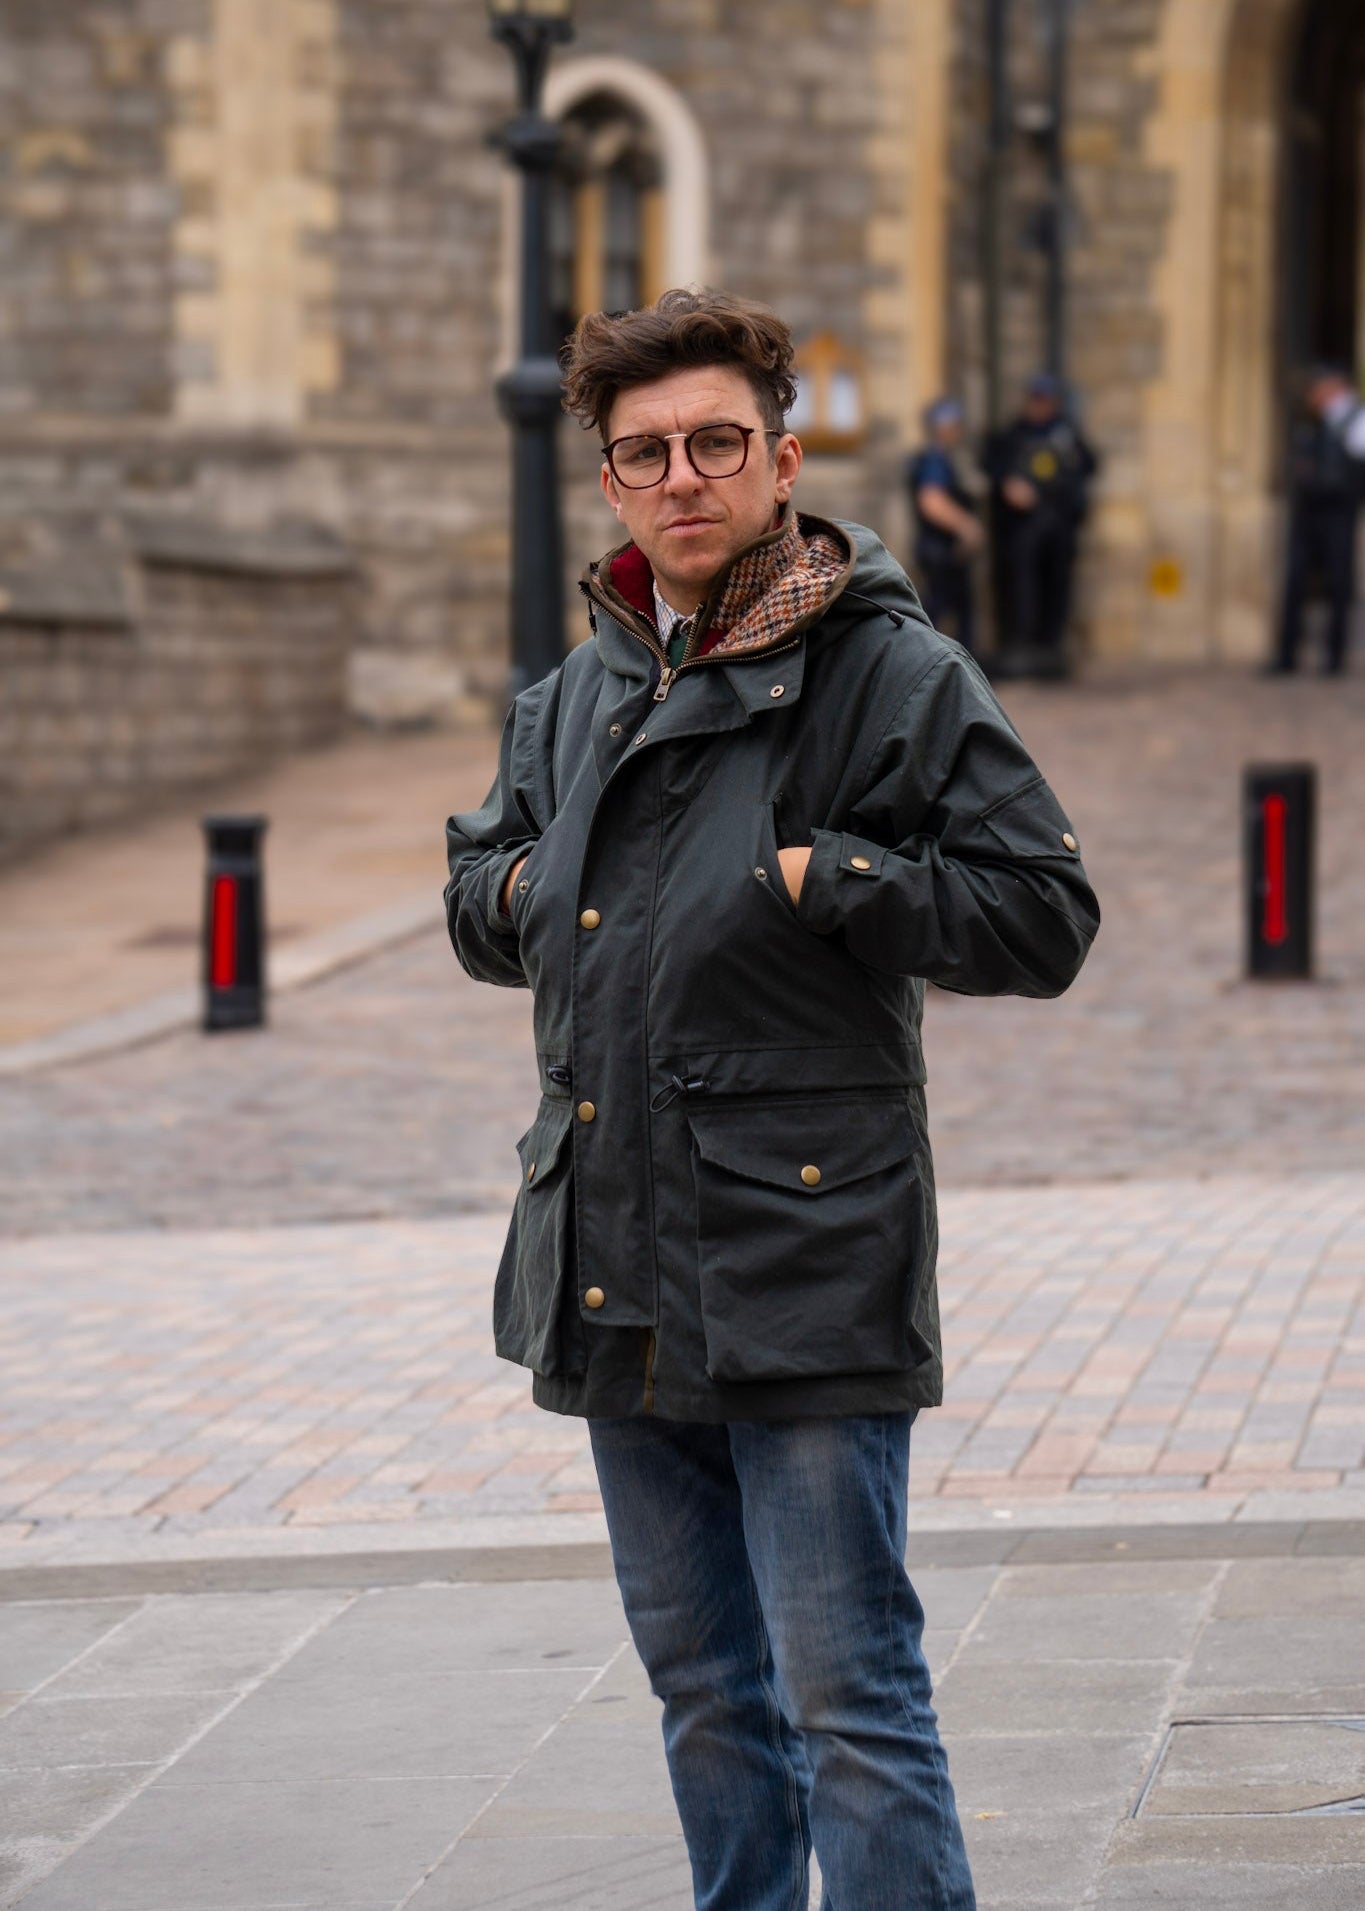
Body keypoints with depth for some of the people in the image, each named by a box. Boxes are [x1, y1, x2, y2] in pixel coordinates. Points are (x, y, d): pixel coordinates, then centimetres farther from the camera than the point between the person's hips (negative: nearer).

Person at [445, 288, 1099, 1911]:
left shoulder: (892, 676, -6)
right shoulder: (577, 694, 13)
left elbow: (1043, 916, -10)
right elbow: (480, 895, 27)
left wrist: (820, 882, -15)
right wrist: (527, 890, 5)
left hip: (809, 1262, -7)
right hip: (614, 1279, 7)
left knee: (846, 1697, -7)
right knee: (702, 1688, 17)